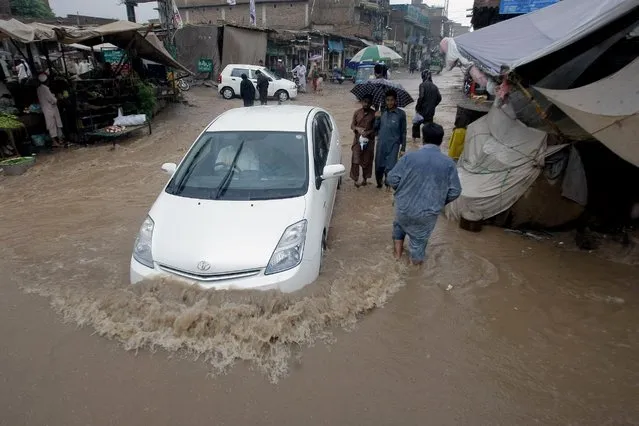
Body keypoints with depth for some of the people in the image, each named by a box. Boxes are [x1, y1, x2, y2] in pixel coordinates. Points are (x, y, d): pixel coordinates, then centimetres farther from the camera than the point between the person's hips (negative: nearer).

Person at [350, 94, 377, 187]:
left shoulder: (374, 114, -2)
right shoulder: (357, 112, 4)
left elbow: (376, 127, -1)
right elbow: (352, 125, 8)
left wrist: (369, 132, -18)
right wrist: (357, 128, -13)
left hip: (369, 140, -1)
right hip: (357, 140, 1)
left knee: (367, 161, 7)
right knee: (356, 160, -4)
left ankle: (365, 178, 24)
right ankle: (356, 179, 6)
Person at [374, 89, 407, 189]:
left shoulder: (401, 114, -2)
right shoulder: (382, 112, 7)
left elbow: (403, 132, 1)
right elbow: (376, 128, 10)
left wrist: (403, 148, -1)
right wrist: (377, 118, -7)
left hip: (393, 145, -3)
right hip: (381, 144, 3)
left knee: (390, 167, -9)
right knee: (379, 167, 10)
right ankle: (379, 182, 36)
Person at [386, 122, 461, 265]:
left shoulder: (409, 156, -13)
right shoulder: (449, 163, -10)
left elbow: (392, 179, -10)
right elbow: (455, 192, -6)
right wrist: (440, 202, 12)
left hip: (404, 207, 0)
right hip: (428, 213, 0)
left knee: (399, 224, 32)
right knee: (419, 238, 23)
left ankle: (398, 253, 43)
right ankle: (416, 259, 46)